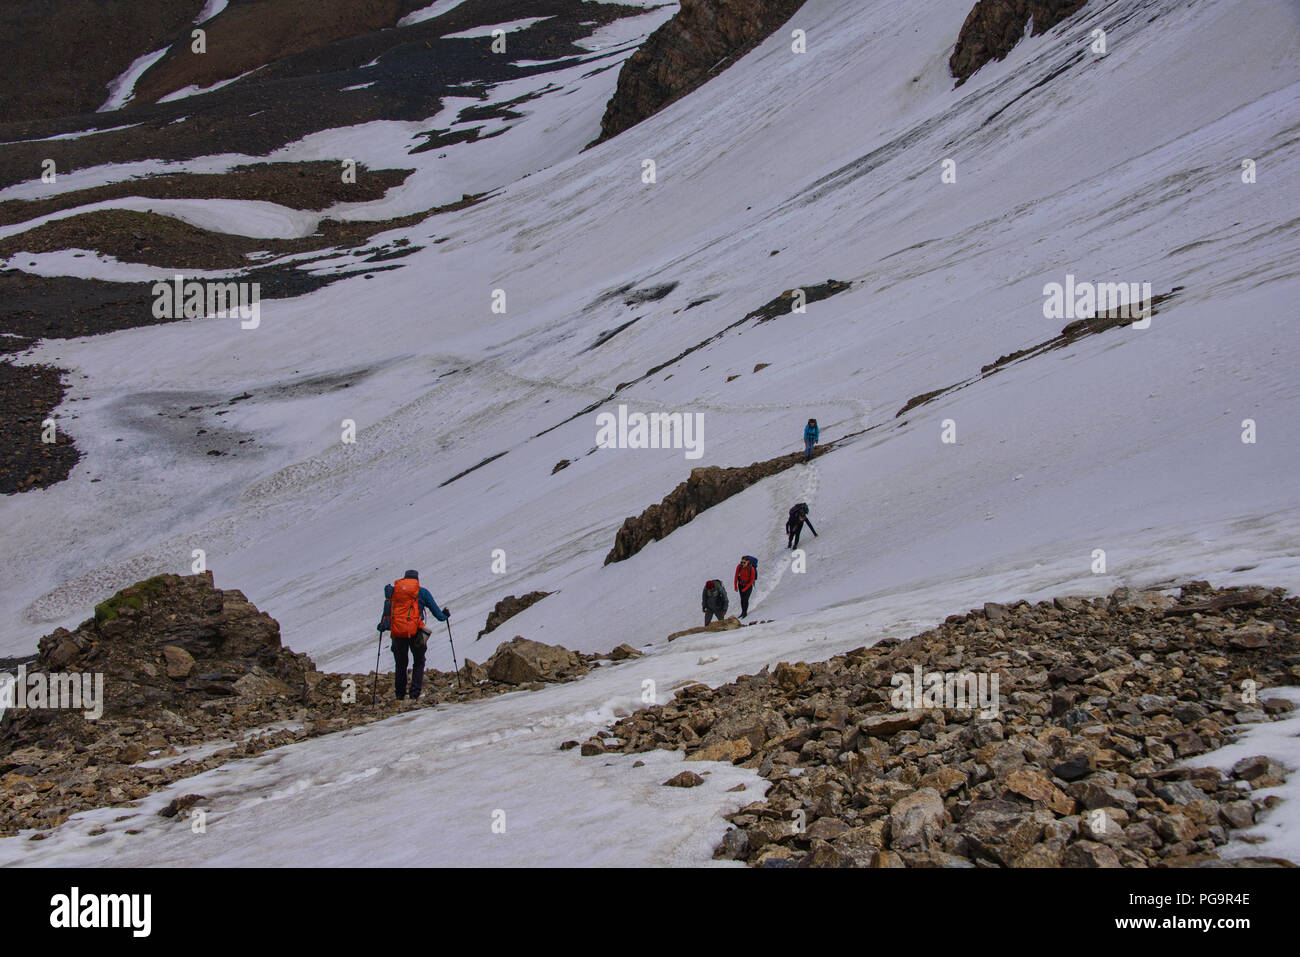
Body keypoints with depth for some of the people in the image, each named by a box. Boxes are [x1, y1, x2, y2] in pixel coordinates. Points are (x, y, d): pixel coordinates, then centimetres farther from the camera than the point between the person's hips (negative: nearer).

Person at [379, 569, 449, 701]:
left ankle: (400, 695, 19)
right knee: (419, 663, 12)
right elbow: (435, 610, 9)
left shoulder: (393, 590, 12)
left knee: (400, 664, 17)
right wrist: (444, 616, 27)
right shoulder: (421, 592, 5)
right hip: (414, 631, -3)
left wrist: (382, 626, 24)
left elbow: (386, 611, 13)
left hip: (397, 632, 3)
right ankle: (414, 694, 1)